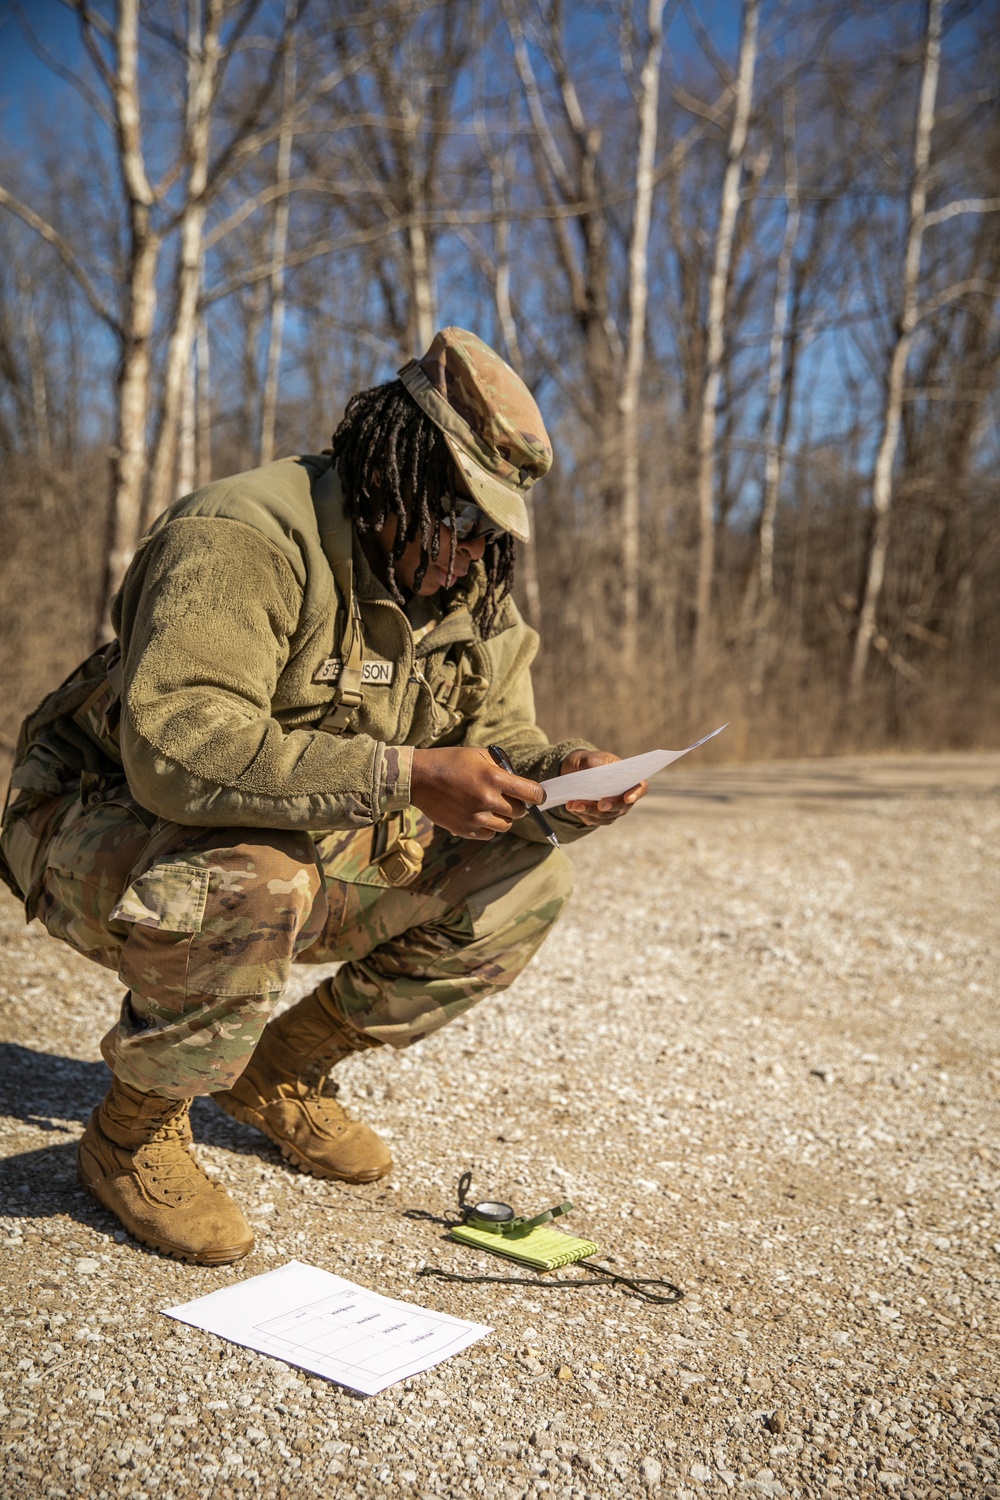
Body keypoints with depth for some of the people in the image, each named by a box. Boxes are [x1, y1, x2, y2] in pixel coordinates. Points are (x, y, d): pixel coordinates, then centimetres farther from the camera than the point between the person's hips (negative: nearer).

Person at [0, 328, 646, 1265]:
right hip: (105, 835, -7)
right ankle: (131, 1134, -10)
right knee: (253, 887, -41)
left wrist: (559, 775, -21)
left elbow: (497, 737, 3)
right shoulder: (243, 538, -27)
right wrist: (405, 775, -44)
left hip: (317, 850, 8)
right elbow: (174, 743, -40)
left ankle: (280, 1072, 10)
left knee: (524, 882, -5)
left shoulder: (469, 587, 0)